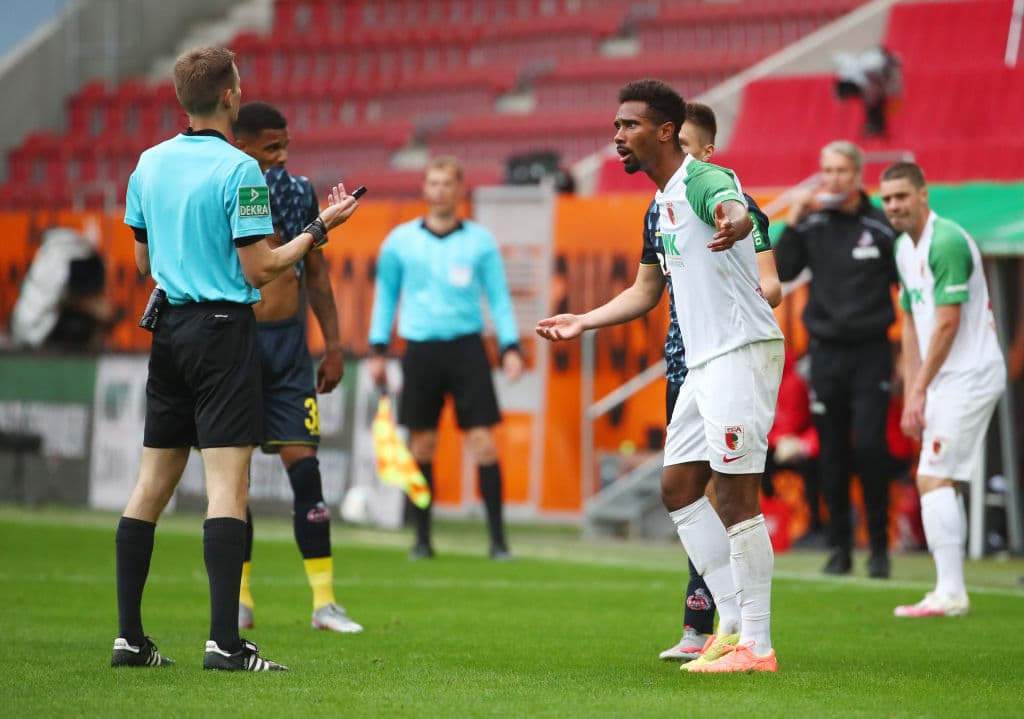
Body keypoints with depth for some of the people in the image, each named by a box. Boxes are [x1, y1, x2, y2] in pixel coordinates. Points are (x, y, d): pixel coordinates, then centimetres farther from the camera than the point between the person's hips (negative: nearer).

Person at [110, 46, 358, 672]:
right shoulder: (238, 170, -13)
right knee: (227, 483, -9)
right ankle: (224, 640, -15)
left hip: (168, 327, 7)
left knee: (153, 483, 9)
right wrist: (320, 229, -2)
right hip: (223, 331, -7)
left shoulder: (149, 165, 8)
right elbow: (258, 270, -12)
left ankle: (129, 635, 9)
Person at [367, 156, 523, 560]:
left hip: (466, 346, -1)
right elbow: (385, 295, 14)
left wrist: (510, 347, -1)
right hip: (420, 350, 1)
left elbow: (499, 296, 8)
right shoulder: (401, 240, 6)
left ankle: (497, 539, -4)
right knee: (421, 445, 2)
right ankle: (422, 539, 11)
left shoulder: (479, 241, 5)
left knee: (483, 442, -7)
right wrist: (378, 350, 9)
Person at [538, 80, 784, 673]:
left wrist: (732, 223, -61)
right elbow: (646, 291, 32)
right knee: (679, 489, 11)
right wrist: (583, 322, 30)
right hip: (703, 361, 10)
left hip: (742, 351, -10)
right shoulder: (662, 203, 18)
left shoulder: (703, 180, -13)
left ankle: (756, 646, -8)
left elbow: (732, 206, -39)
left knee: (736, 497, -11)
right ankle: (734, 622, 15)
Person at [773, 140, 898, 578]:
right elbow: (783, 272, -4)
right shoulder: (811, 225, 5)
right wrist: (792, 222, -11)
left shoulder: (881, 227, -1)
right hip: (826, 352, 3)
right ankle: (839, 547, 12)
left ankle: (879, 546, -3)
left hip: (871, 350, -3)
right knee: (832, 453, 4)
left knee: (868, 445, -12)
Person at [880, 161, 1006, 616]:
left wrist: (919, 391, -17)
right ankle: (950, 590, 12)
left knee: (933, 479, -13)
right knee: (941, 482, 10)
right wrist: (911, 395, 13)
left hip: (969, 377, -10)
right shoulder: (905, 248, 13)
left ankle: (949, 594, -13)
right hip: (947, 382, 10)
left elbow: (947, 323, -20)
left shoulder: (947, 242, -17)